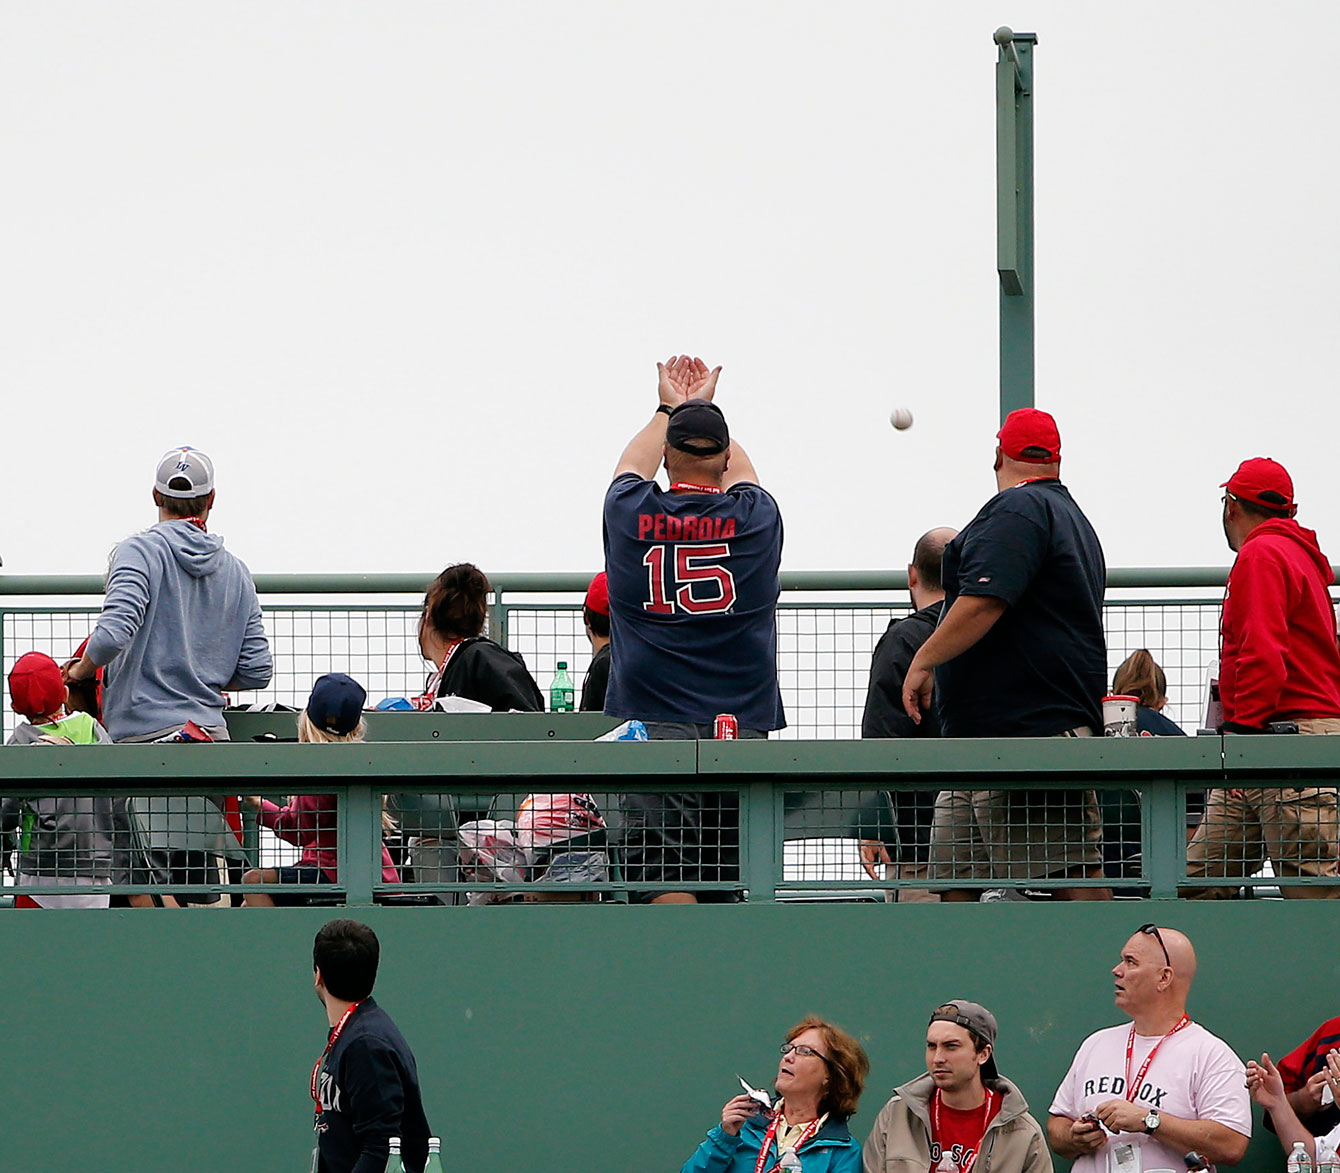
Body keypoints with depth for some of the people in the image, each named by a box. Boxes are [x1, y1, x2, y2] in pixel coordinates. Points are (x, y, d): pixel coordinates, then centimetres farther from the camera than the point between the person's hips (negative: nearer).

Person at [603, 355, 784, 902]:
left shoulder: (632, 516, 1)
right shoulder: (754, 518, 3)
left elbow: (632, 465, 26)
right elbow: (739, 471, 27)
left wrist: (669, 409, 44)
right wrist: (703, 409, 44)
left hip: (653, 720, -1)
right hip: (740, 723, 1)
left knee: (664, 879, -10)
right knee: (726, 878, 6)